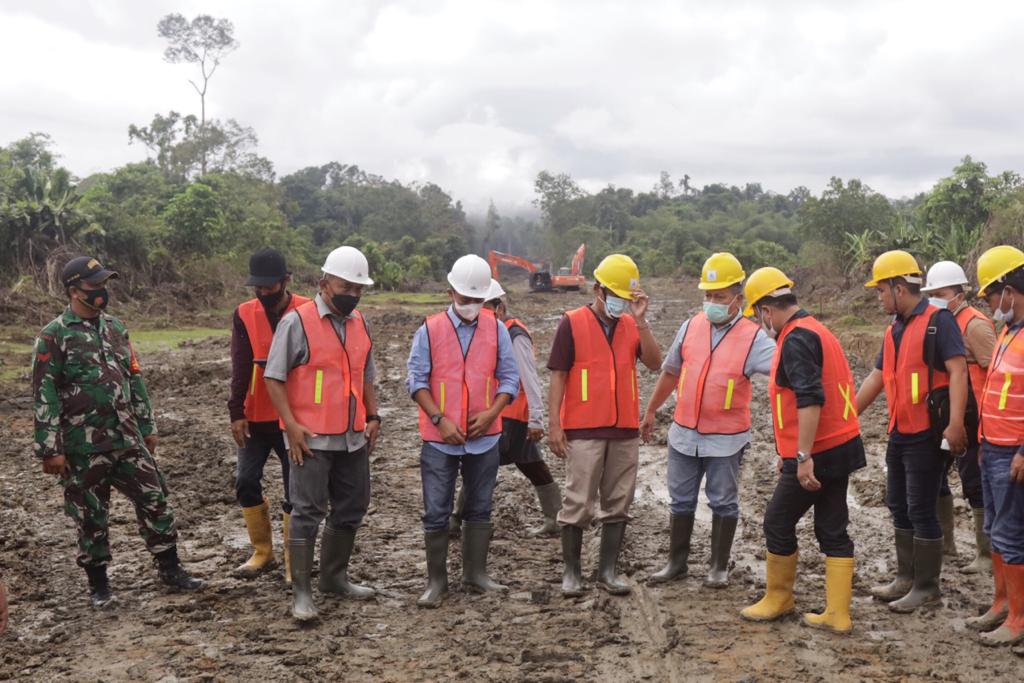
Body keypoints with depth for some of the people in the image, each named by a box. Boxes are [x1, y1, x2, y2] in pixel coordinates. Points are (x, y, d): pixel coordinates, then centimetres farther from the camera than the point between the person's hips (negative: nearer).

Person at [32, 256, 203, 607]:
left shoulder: (115, 327, 9)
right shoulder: (54, 336, -9)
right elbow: (45, 396, -11)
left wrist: (147, 426, 15)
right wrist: (50, 449, -14)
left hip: (127, 438, 5)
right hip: (83, 446, -5)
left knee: (154, 499, 7)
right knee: (90, 515, 7)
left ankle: (169, 568, 20)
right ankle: (98, 582, 23)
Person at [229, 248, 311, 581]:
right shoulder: (244, 314, 0)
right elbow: (240, 367, -3)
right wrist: (236, 412, -8)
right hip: (256, 416, 3)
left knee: (296, 489, 2)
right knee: (246, 482, 3)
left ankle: (293, 561, 14)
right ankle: (262, 552, 20)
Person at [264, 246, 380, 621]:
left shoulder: (359, 323, 11)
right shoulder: (297, 322, -10)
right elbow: (273, 378, -9)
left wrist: (373, 416, 11)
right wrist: (292, 425, -15)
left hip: (354, 437, 7)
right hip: (312, 437, -7)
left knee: (351, 509, 14)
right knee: (307, 512, -2)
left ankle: (335, 576, 31)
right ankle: (301, 592, 7)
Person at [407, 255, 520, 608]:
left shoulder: (496, 329, 3)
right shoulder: (429, 330, -2)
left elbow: (509, 377, 3)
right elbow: (417, 380, -4)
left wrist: (492, 412, -12)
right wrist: (440, 419, -13)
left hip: (485, 436, 2)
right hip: (439, 438, -2)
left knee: (479, 509, 12)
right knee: (436, 512, 2)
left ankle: (476, 574, 24)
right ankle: (436, 581, 12)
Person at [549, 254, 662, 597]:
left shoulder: (632, 325, 9)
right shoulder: (572, 323, -3)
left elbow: (654, 362, -4)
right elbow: (558, 376, -4)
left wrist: (641, 321, -11)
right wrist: (554, 424, -10)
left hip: (625, 429, 5)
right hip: (584, 429, -4)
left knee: (618, 504, 9)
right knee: (578, 504, 1)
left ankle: (608, 570, 19)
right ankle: (571, 571, 13)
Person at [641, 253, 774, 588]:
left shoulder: (753, 337, -11)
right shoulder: (691, 327, 1)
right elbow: (670, 372, 12)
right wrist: (650, 411, 18)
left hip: (726, 438, -4)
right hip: (684, 432, 4)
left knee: (723, 503, 10)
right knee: (681, 501, 14)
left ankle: (719, 566, 25)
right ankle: (676, 562, 28)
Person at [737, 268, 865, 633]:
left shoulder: (796, 339, -16)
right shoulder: (818, 331, 16)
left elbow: (810, 400, -26)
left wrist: (803, 457, -25)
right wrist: (790, 454, 26)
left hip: (816, 455, -9)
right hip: (840, 447, 10)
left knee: (778, 523, 6)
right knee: (833, 530, 11)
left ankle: (778, 599, 22)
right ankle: (838, 614, 15)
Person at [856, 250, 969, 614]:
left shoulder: (938, 321, -13)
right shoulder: (894, 329, 14)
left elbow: (958, 371, -20)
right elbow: (877, 378, 19)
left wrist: (955, 424, -28)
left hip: (927, 434, -9)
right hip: (899, 433, 9)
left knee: (921, 510, -2)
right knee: (898, 507, 15)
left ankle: (927, 586, 11)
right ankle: (906, 578, 27)